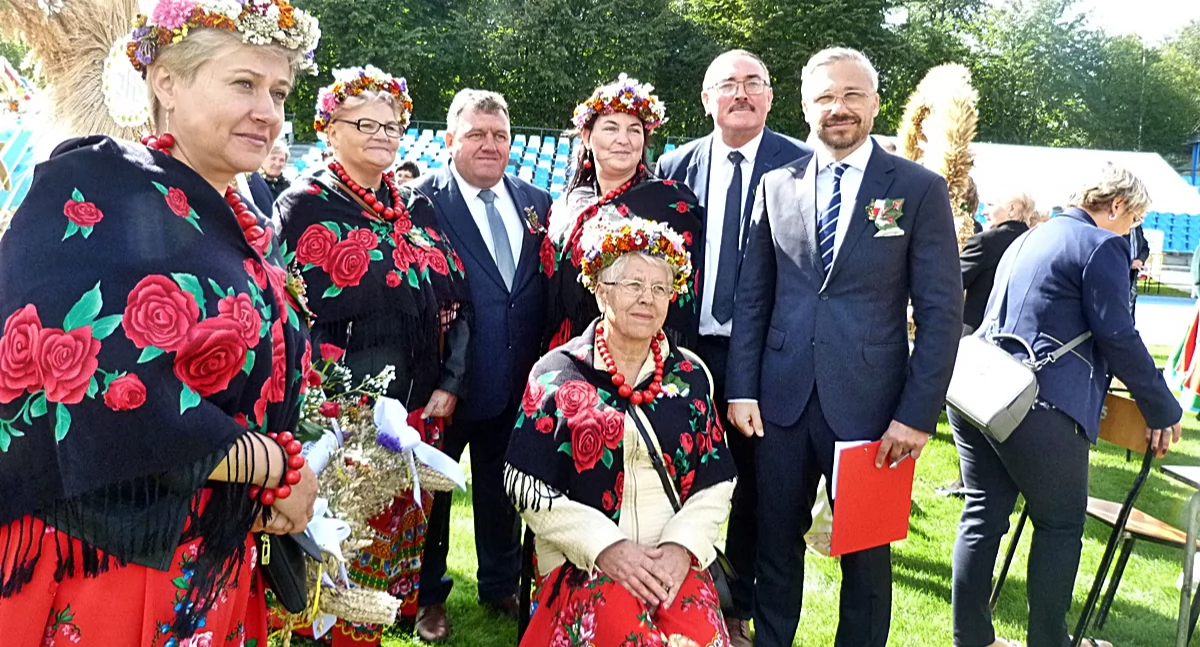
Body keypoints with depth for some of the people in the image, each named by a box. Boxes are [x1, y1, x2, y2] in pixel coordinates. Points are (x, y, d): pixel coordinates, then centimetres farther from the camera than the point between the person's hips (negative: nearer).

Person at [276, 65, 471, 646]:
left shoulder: (418, 209, 11)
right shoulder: (305, 207, -3)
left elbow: (457, 301, 10)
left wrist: (448, 386, 0)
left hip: (422, 414, 5)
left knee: (405, 538, 16)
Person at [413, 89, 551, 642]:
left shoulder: (536, 202, 7)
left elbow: (549, 287, 9)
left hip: (516, 384, 5)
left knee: (502, 487, 20)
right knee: (432, 487, 14)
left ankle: (501, 585, 40)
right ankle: (427, 596, 34)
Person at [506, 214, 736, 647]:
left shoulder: (690, 376, 8)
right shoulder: (557, 375, 0)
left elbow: (716, 483, 8)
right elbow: (527, 487, -4)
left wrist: (682, 547, -9)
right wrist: (606, 546, -13)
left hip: (674, 557, 2)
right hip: (584, 558, -2)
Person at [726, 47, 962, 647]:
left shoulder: (920, 189, -1)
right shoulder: (776, 185, 7)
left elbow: (941, 311, -4)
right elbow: (752, 296, 8)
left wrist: (919, 414, -9)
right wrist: (742, 388, 1)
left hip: (868, 403, -2)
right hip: (782, 398, 2)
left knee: (866, 553, 12)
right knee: (776, 543, 14)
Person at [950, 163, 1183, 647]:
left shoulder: (1027, 240, 20)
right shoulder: (1102, 245, -5)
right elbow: (1118, 338, -8)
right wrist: (1163, 409, 2)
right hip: (1038, 407, -8)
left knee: (983, 516, 13)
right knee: (1060, 525, 8)